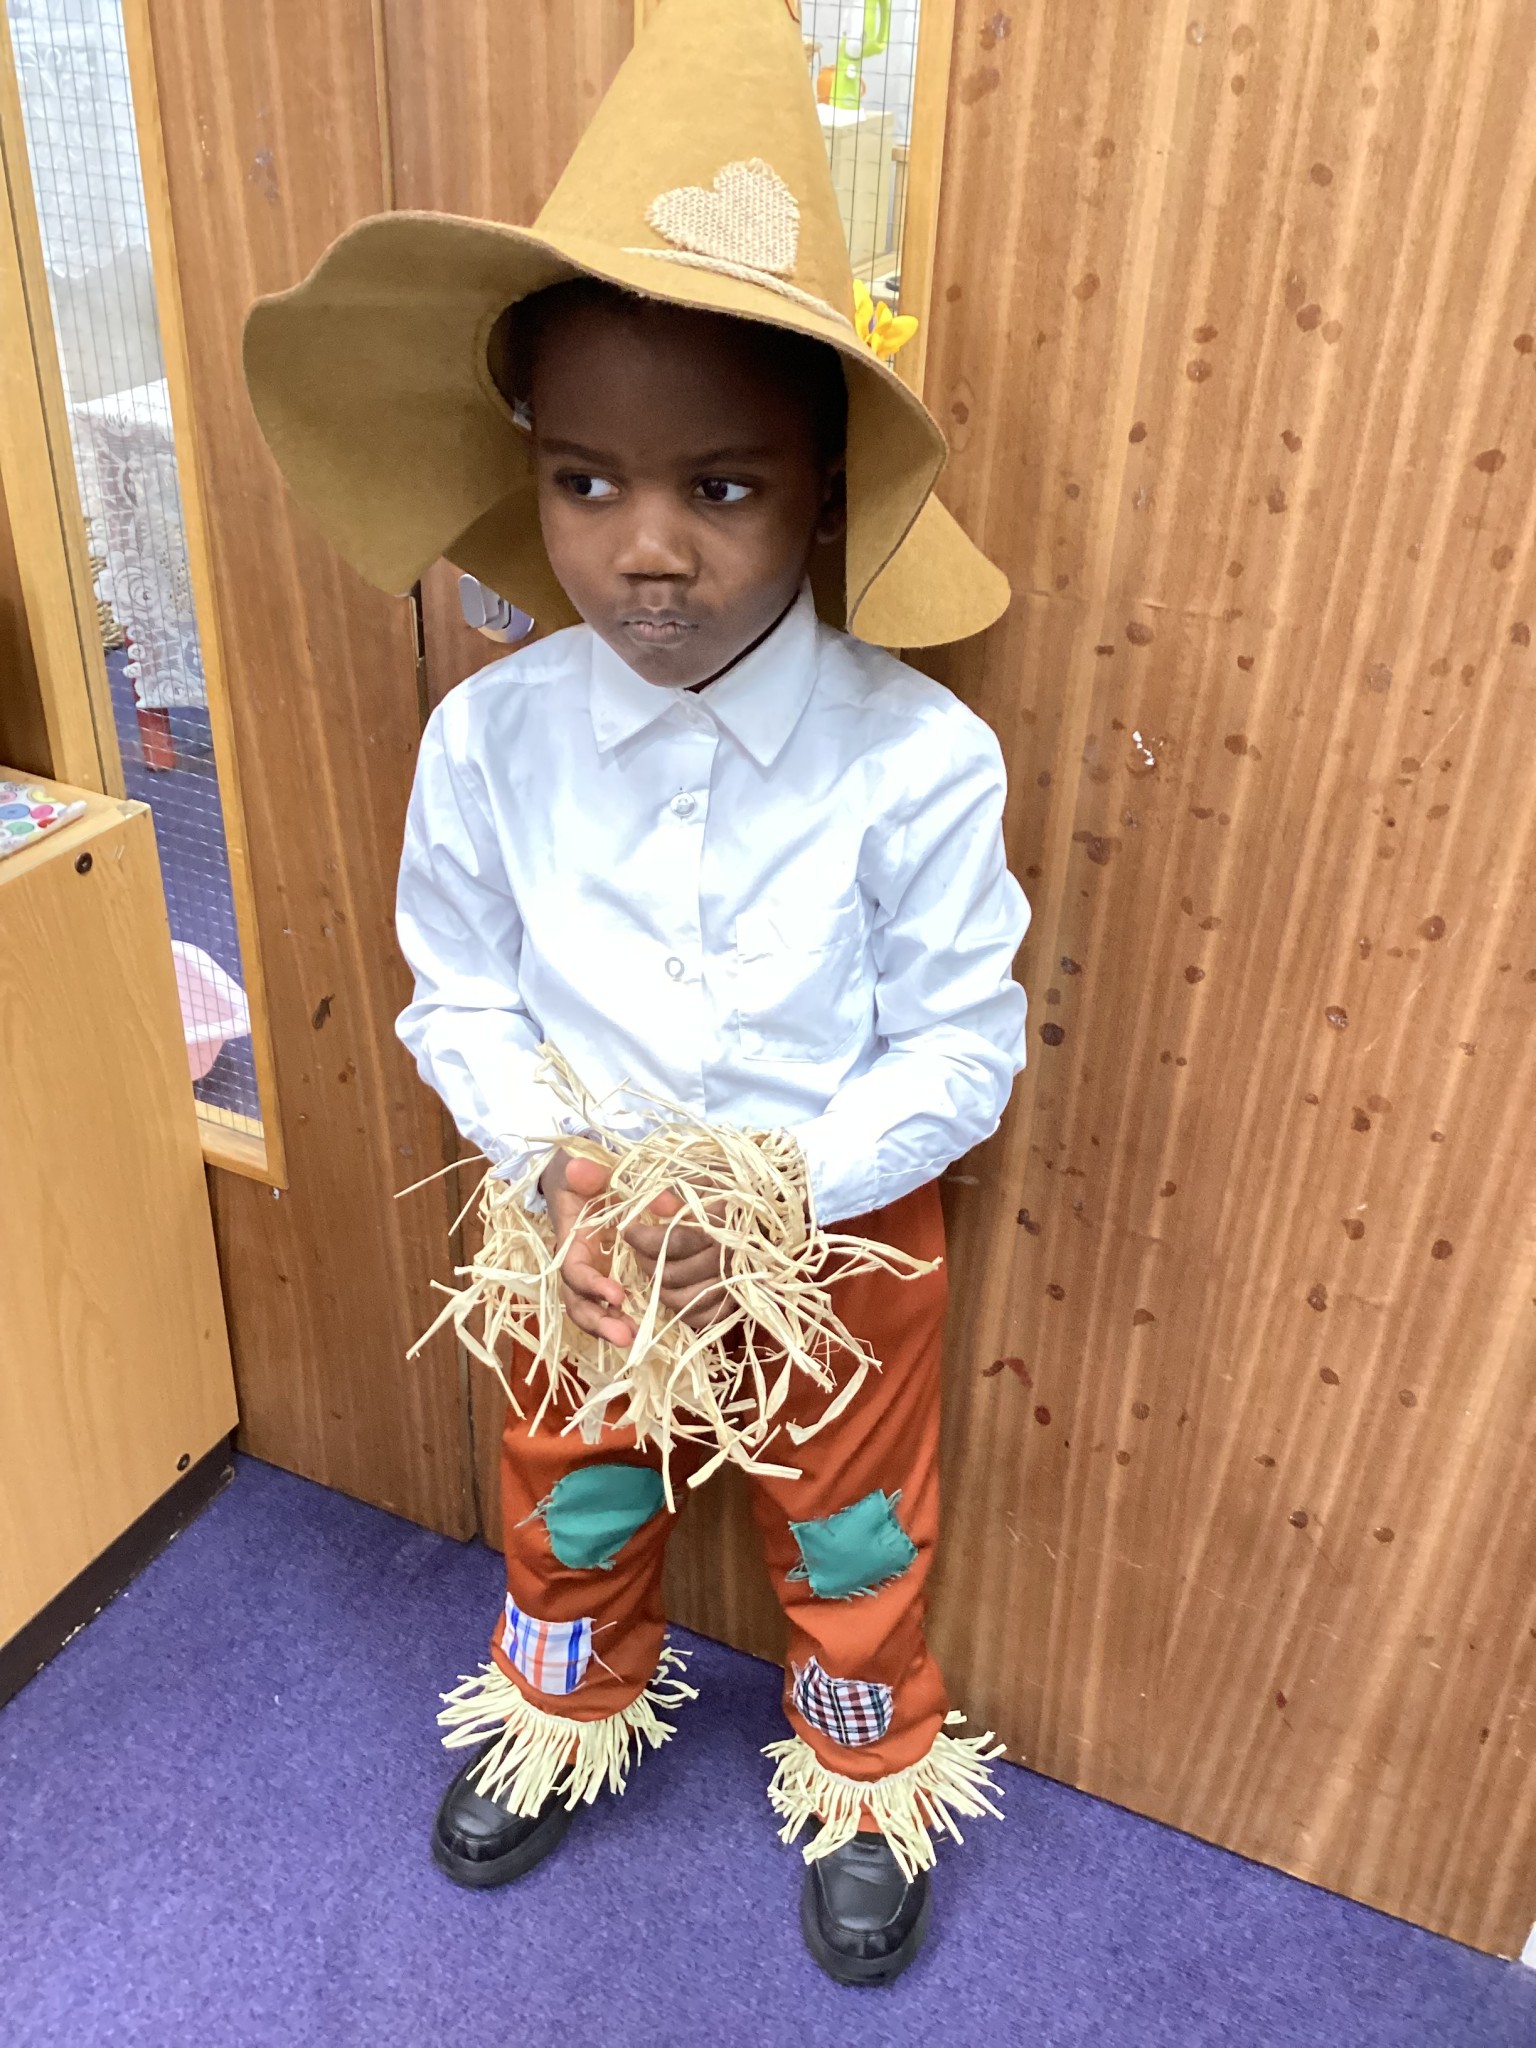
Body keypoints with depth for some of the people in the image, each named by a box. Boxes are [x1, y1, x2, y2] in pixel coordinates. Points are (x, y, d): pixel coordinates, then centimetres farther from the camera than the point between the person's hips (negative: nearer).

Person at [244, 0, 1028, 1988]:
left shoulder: (917, 757, -24)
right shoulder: (488, 736, -17)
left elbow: (962, 1045, -15)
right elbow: (458, 1000, -5)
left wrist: (784, 1189, -26)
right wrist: (552, 1170, -21)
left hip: (841, 1234, -1)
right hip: (576, 1235, 2)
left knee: (850, 1547, 23)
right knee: (568, 1518, 27)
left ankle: (865, 1788, 54)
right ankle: (561, 1721, 60)